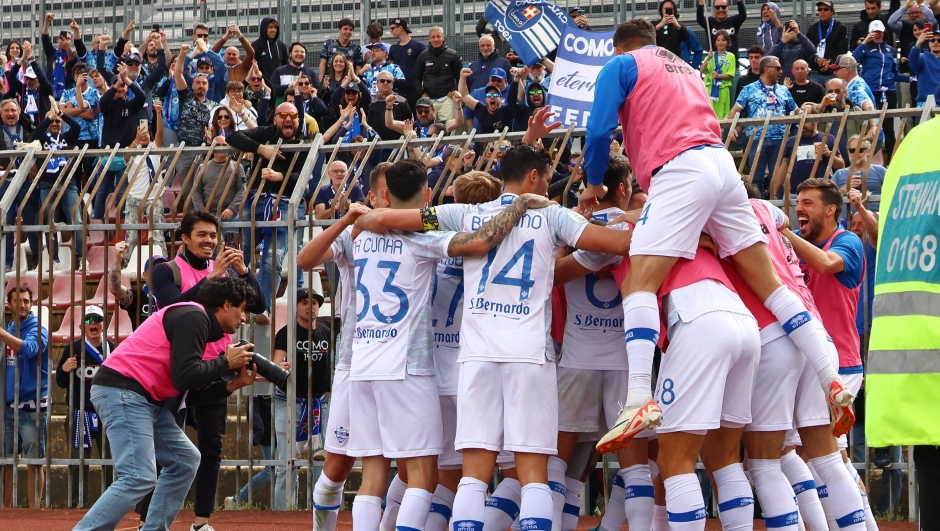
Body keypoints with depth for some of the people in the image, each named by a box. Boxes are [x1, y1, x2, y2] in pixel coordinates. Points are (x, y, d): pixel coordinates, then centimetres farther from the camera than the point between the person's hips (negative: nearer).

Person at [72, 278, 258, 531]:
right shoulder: (193, 317, -11)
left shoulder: (200, 323, 20)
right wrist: (226, 363, -8)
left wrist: (232, 385, 7)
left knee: (185, 460, 18)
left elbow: (193, 389, 18)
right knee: (140, 477, -21)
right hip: (122, 391, -11)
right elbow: (184, 378, -20)